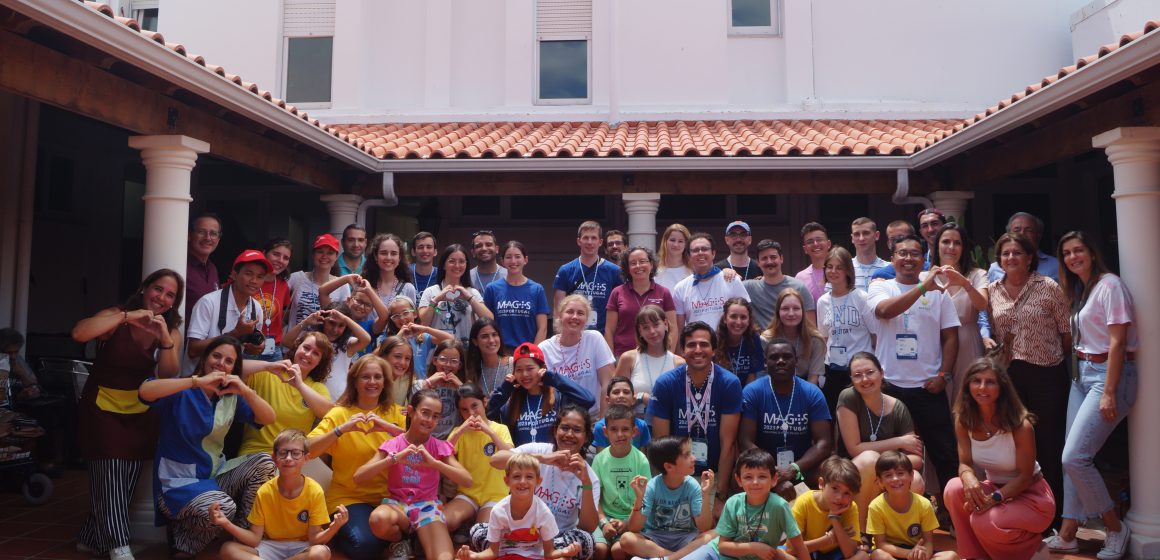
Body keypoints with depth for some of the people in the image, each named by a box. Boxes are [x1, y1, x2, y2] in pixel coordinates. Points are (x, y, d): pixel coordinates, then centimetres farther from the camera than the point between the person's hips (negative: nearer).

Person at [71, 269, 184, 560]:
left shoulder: (171, 329, 2)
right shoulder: (118, 316, -11)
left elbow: (168, 374, -12)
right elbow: (79, 333, -31)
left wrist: (165, 338, -26)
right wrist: (127, 316, -30)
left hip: (139, 413, 5)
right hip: (102, 408, -4)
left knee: (125, 480, 9)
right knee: (109, 475, -12)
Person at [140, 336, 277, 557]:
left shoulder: (231, 397, 7)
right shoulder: (182, 392, -10)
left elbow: (269, 419, -1)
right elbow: (144, 391, -31)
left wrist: (247, 392, -18)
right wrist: (197, 382, -33)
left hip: (215, 474, 6)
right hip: (178, 481, -6)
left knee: (264, 463, -15)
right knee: (223, 507, -34)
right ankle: (184, 542, -1)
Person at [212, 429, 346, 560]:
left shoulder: (315, 492, -14)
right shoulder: (264, 492, -8)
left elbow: (314, 539, -14)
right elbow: (255, 539, -7)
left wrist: (333, 528, -35)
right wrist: (227, 524, -22)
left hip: (302, 549, -1)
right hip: (271, 547, 2)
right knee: (227, 549, -20)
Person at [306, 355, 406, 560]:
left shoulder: (395, 412, 6)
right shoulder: (339, 413, 1)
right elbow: (308, 450, -11)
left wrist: (389, 427, -22)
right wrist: (341, 429, -22)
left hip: (389, 495, 2)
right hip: (349, 497, -2)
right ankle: (338, 532, 5)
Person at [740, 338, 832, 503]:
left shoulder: (812, 393, -2)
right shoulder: (752, 392, -7)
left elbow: (824, 443, -8)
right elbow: (745, 441, -14)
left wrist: (794, 469, -26)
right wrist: (775, 478, -27)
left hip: (802, 466, 2)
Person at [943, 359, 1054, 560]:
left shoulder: (1020, 425, -24)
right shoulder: (963, 420, -10)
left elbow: (1025, 477, -18)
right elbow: (965, 463, -7)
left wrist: (994, 498, -32)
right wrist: (969, 478, -32)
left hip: (1030, 496, -4)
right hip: (996, 488, 4)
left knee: (983, 521, -30)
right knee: (954, 489, -26)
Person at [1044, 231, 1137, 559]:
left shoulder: (1110, 285, -12)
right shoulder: (1079, 290, 15)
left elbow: (1117, 342, -17)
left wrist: (1109, 393, -20)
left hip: (1110, 374, -9)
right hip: (1083, 373, 9)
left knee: (1074, 457, -13)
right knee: (1072, 458, 6)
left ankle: (1116, 528, 7)